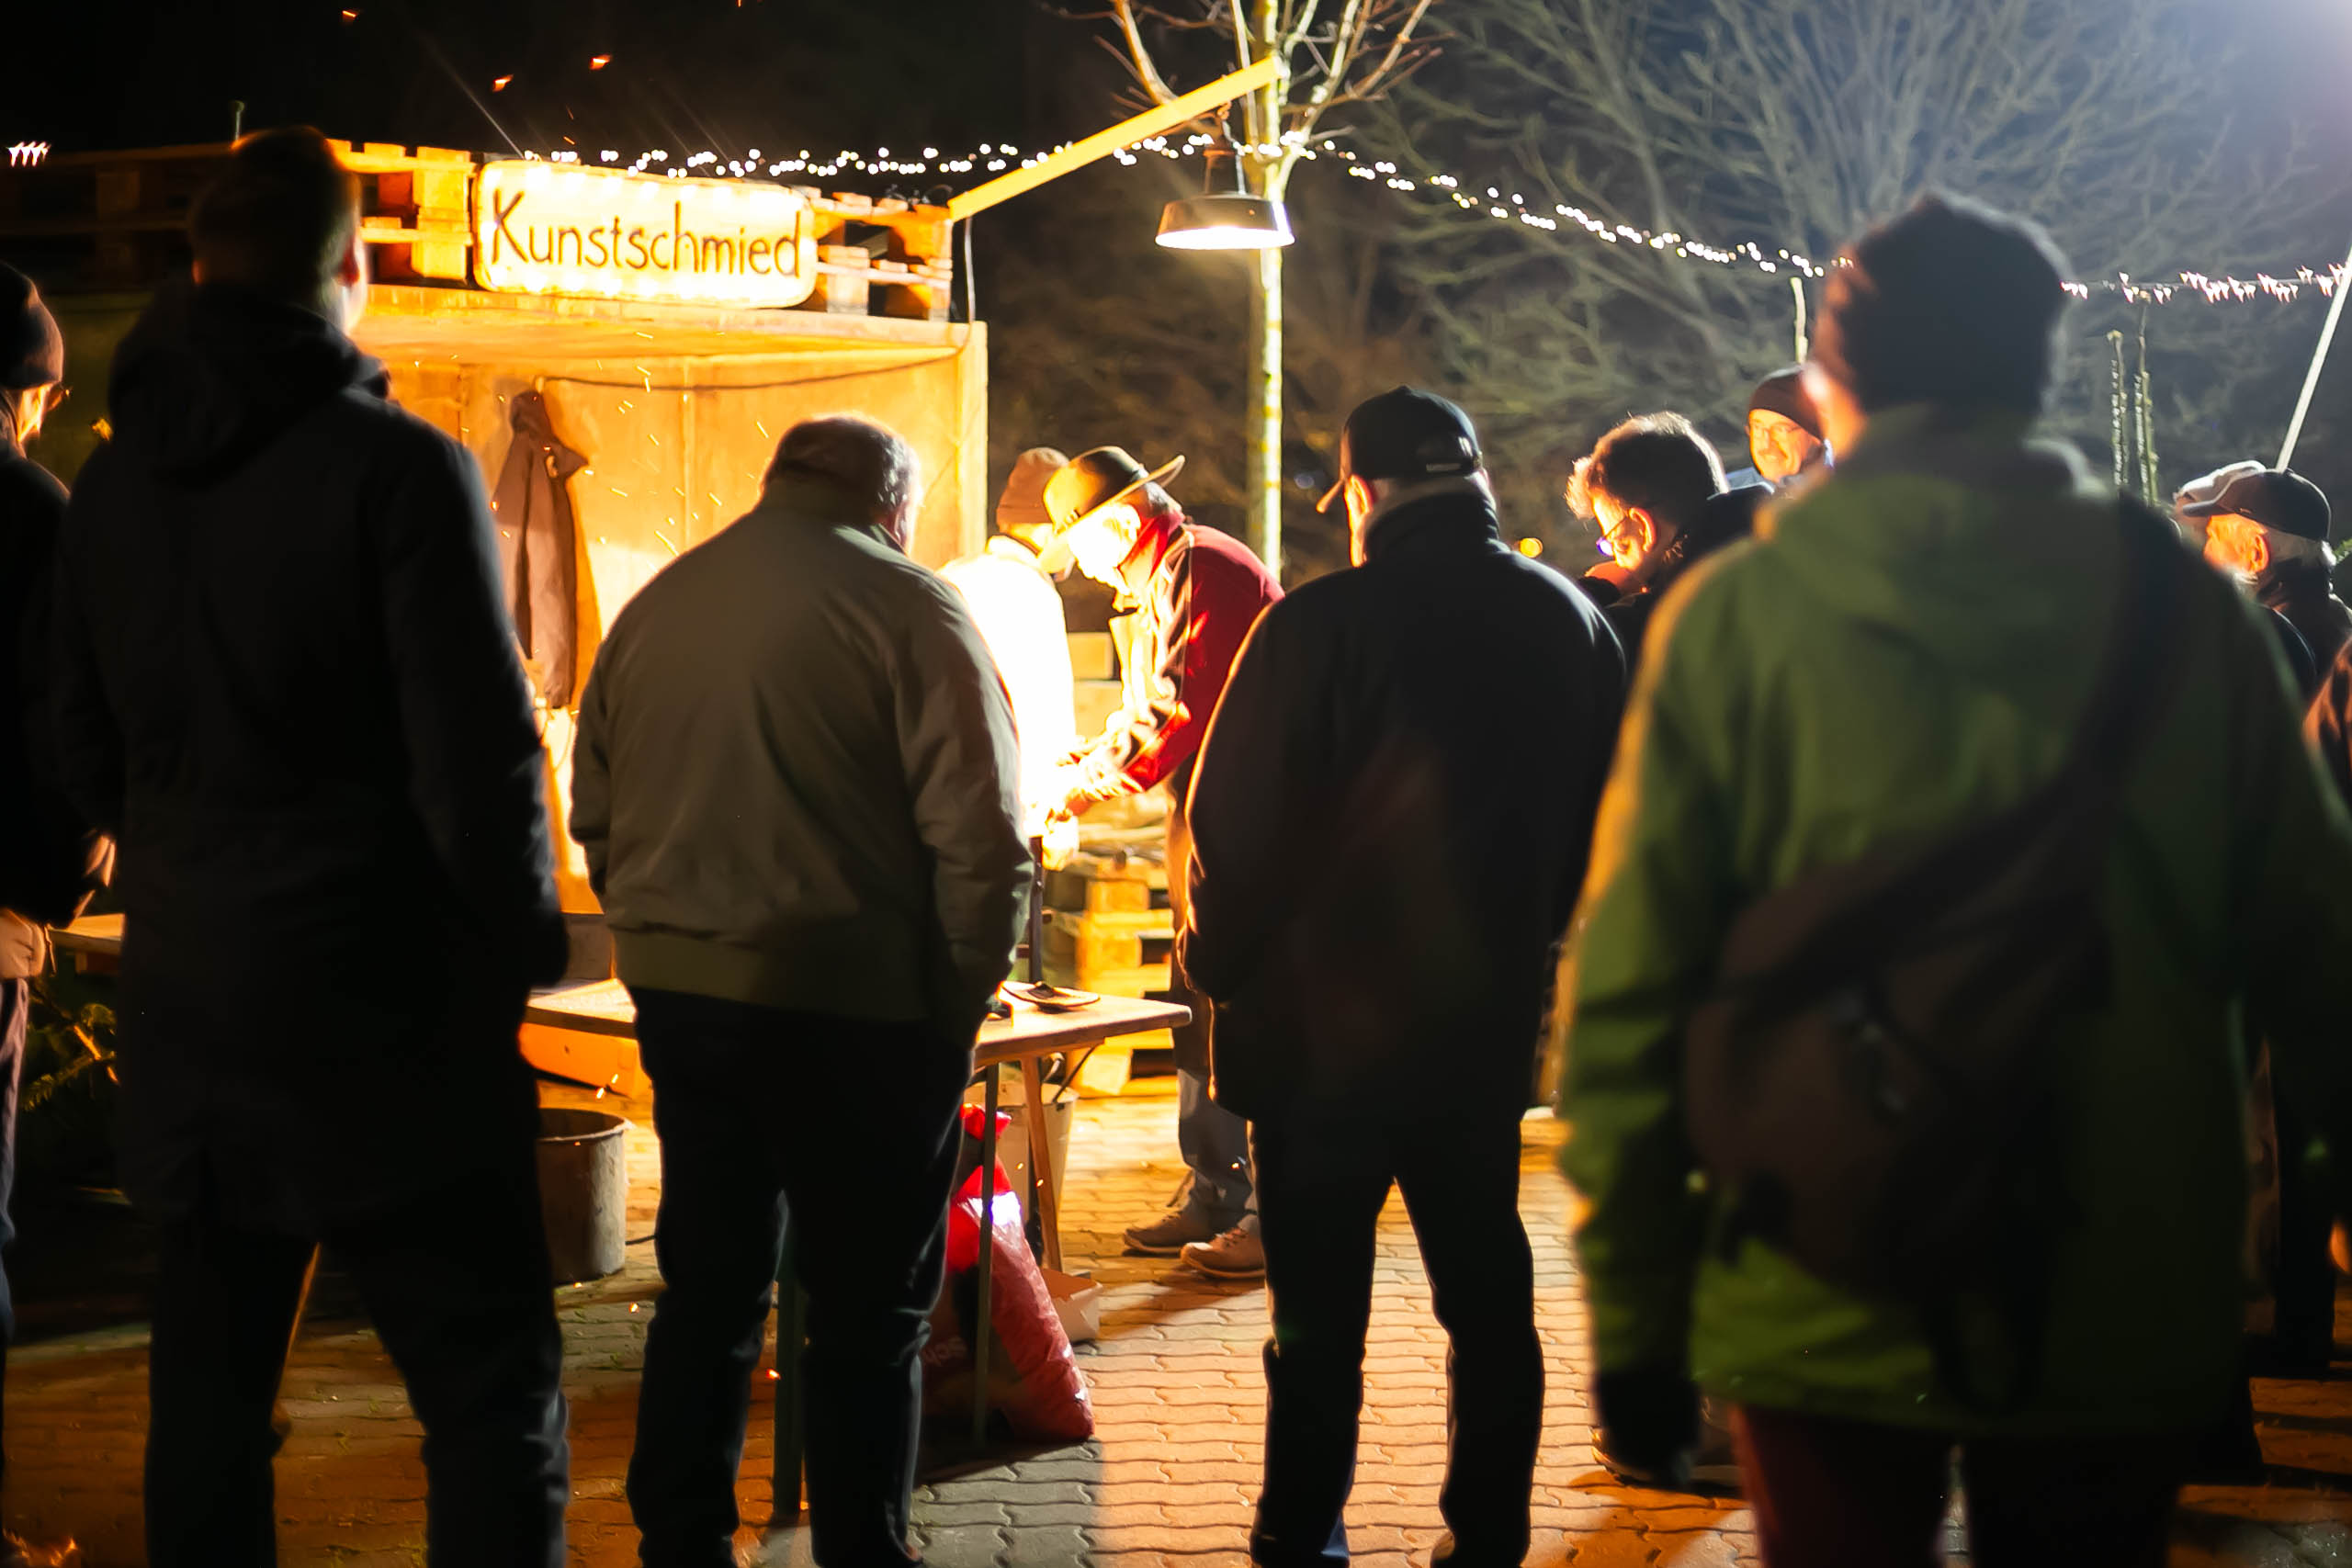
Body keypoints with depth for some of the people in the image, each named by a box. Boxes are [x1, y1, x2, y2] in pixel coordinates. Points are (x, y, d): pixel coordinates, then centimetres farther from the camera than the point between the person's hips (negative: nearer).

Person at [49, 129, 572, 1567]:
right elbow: (481, 757, -15)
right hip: (382, 1019, -6)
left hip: (188, 1013, 7)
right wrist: (524, 939, 0)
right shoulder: (401, 470, -13)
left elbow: (87, 751, 15)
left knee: (210, 1394, 15)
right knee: (495, 1396, -2)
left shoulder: (112, 485, 7)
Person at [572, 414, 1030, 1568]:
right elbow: (978, 839, -12)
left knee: (707, 1289, 15)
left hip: (680, 995, 6)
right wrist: (956, 1008, -4)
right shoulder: (906, 610, -8)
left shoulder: (654, 608, 11)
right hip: (851, 1006, -6)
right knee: (870, 1310, 4)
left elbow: (597, 819, 15)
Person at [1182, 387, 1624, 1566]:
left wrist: (1219, 962, 3)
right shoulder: (1573, 624, 0)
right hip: (1489, 1023, 4)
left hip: (1327, 1023, -4)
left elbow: (1238, 827, -12)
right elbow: (1594, 828, 11)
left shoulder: (1322, 626, -17)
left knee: (1319, 1306, 6)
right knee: (1487, 1293, 14)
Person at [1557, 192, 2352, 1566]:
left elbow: (1629, 988, -6)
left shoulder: (1735, 618, -6)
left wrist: (1633, 1314, 1)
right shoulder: (2183, 609, -2)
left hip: (1829, 1315, -1)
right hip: (2129, 1324, 1)